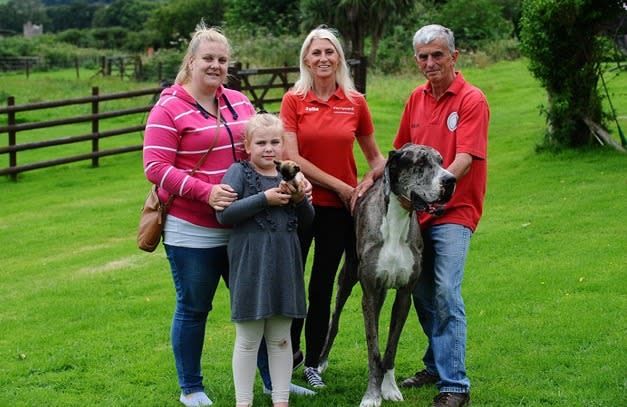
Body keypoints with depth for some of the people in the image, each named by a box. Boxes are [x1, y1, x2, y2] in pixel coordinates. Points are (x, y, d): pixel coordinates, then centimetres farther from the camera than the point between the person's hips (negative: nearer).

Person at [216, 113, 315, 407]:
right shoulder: (239, 173, -4)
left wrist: (300, 199, -5)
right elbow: (224, 214, -15)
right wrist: (264, 199, -18)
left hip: (284, 264, 4)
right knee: (248, 340, 3)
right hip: (250, 264, -4)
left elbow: (306, 222, 15)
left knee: (281, 339, 11)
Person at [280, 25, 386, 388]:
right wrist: (341, 186, -13)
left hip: (339, 208, 1)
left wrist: (369, 181, -9)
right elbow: (291, 157, -11)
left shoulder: (356, 102, 2)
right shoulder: (293, 100, -4)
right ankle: (291, 351, 26)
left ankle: (313, 362, 23)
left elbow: (374, 155, 12)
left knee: (323, 287, 9)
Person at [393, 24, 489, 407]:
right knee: (421, 292, 12)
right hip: (416, 212, 6)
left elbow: (465, 158, -19)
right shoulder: (417, 98, 10)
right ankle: (437, 365, 28)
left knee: (446, 293, -14)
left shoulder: (472, 100, -10)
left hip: (454, 211, -6)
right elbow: (402, 152, 18)